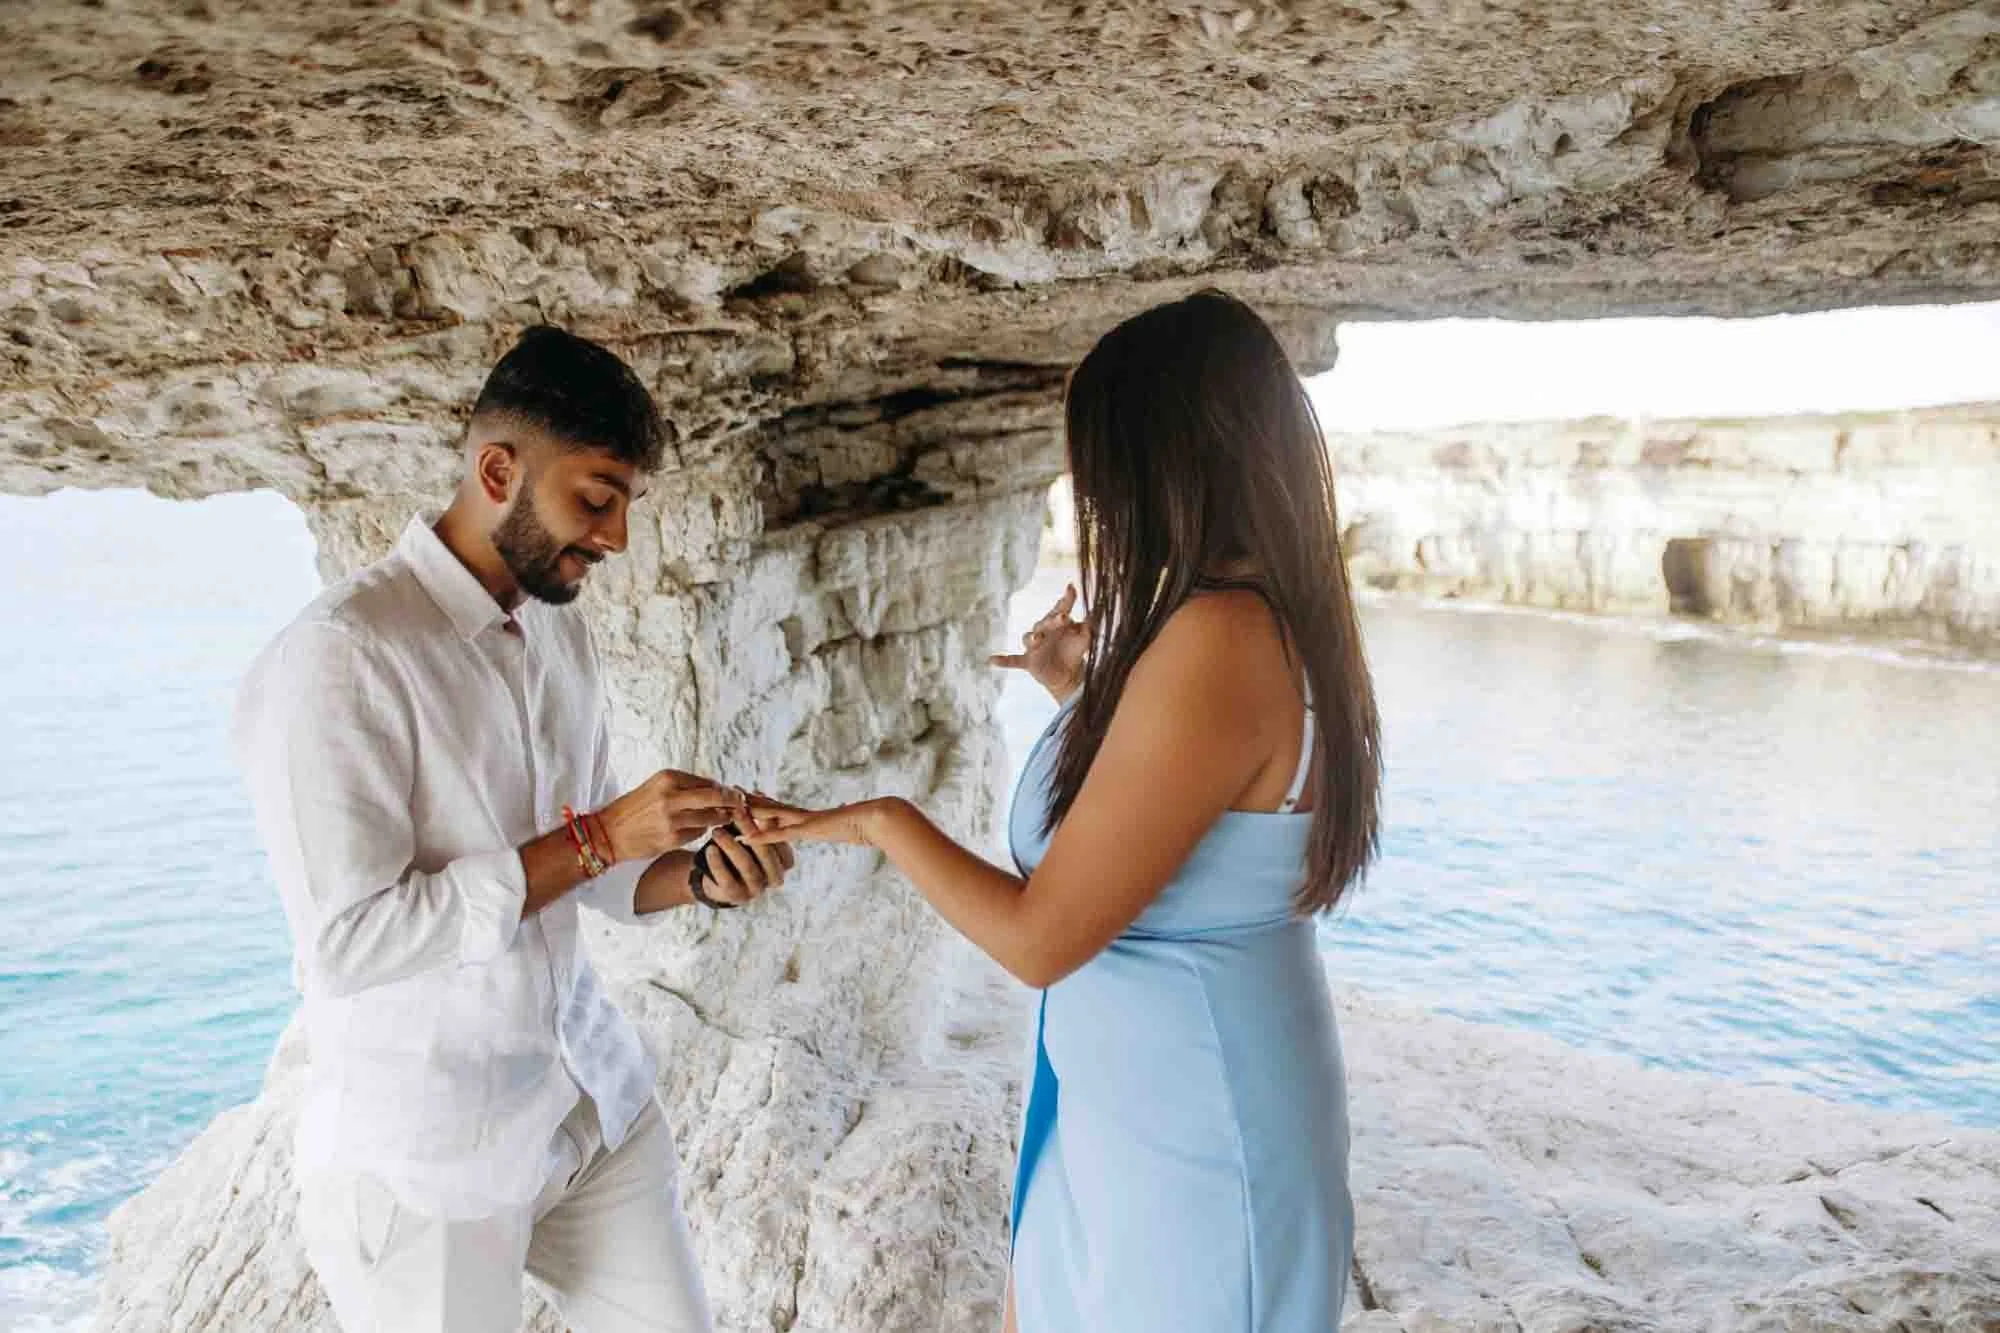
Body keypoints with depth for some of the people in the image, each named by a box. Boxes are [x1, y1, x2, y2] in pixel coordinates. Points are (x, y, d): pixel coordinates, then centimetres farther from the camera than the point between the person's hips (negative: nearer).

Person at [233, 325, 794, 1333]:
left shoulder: (559, 630, 4)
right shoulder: (337, 657, -20)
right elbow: (346, 941, -24)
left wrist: (699, 878, -10)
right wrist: (595, 839, -23)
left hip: (594, 1094, 7)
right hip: (425, 1155, -6)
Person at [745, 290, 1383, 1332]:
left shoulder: (1217, 643, -29)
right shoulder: (1275, 620, 2)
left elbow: (1039, 938, -26)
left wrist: (881, 821, -12)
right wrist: (1084, 697, 15)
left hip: (1187, 1130, -9)